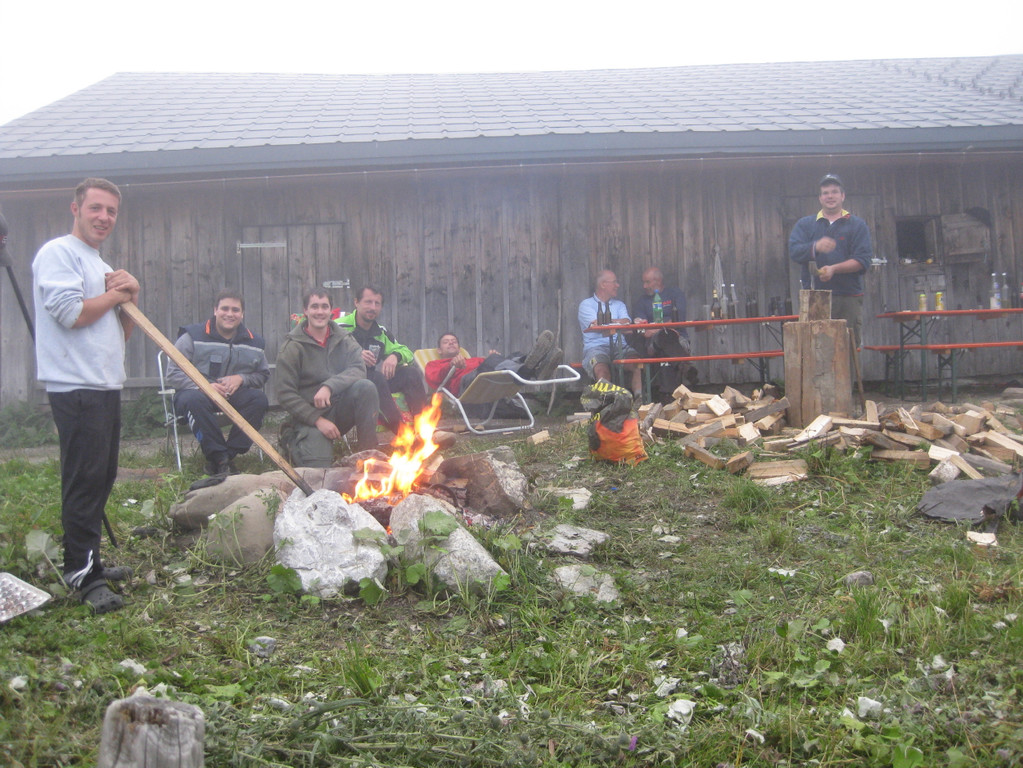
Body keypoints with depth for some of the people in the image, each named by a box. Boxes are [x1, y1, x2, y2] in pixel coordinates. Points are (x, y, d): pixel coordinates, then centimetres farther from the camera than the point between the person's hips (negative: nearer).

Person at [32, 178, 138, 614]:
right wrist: (115, 295, -3)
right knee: (84, 481, -11)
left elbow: (122, 332, 22)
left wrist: (129, 299, 3)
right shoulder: (58, 253, -5)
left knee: (101, 479, 12)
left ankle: (89, 562, 22)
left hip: (106, 387, 9)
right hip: (76, 387, -9)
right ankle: (82, 575, -6)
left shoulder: (102, 267, 23)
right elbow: (70, 313, -18)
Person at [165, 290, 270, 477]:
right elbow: (173, 374, -9)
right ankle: (217, 456, -28)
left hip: (234, 395, 3)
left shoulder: (254, 342, 5)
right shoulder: (193, 337, -6)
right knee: (194, 399, -38)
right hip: (196, 391, -3)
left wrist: (241, 379, -12)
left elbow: (263, 375, 11)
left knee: (259, 398, -26)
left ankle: (229, 454, -21)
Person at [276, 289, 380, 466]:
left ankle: (368, 451, -15)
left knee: (366, 386, -27)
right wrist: (318, 420, -18)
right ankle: (296, 441, 8)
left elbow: (358, 369, -13)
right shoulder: (292, 347, -5)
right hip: (310, 415, -3)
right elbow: (285, 394, -9)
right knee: (318, 467, -26)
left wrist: (329, 386, -31)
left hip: (341, 408, 4)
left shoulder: (343, 339, 4)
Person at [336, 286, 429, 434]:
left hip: (374, 383, 7)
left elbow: (406, 351, 18)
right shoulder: (340, 327, -6)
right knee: (377, 377, -35)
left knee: (410, 372, -13)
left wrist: (395, 356, -7)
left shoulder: (381, 333, 16)